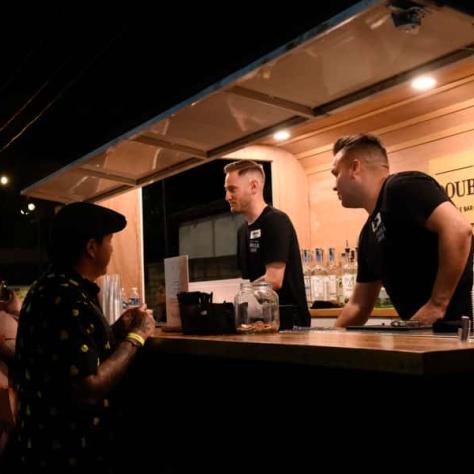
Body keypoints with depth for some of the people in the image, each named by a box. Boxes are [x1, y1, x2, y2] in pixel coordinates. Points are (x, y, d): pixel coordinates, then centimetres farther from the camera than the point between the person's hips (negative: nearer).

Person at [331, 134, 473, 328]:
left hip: (456, 325, -9)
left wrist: (437, 305, -21)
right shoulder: (368, 235, 17)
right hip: (424, 331, 9)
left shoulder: (402, 188, -9)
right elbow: (358, 305, 23)